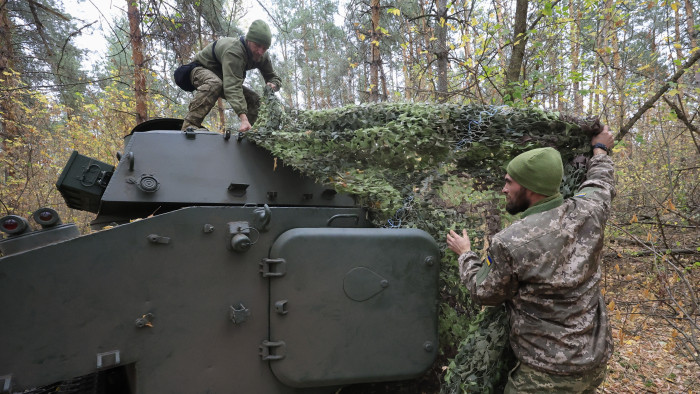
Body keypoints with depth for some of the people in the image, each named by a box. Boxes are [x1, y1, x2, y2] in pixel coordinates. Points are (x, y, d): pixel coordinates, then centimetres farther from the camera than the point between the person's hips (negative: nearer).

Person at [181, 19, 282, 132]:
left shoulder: (263, 57, -13)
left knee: (254, 99, -6)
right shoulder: (234, 51, -38)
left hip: (221, 76, 7)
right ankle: (189, 126, -41)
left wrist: (273, 85, -31)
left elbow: (274, 77, -2)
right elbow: (232, 87, -49)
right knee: (214, 84, -41)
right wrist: (243, 118, -61)